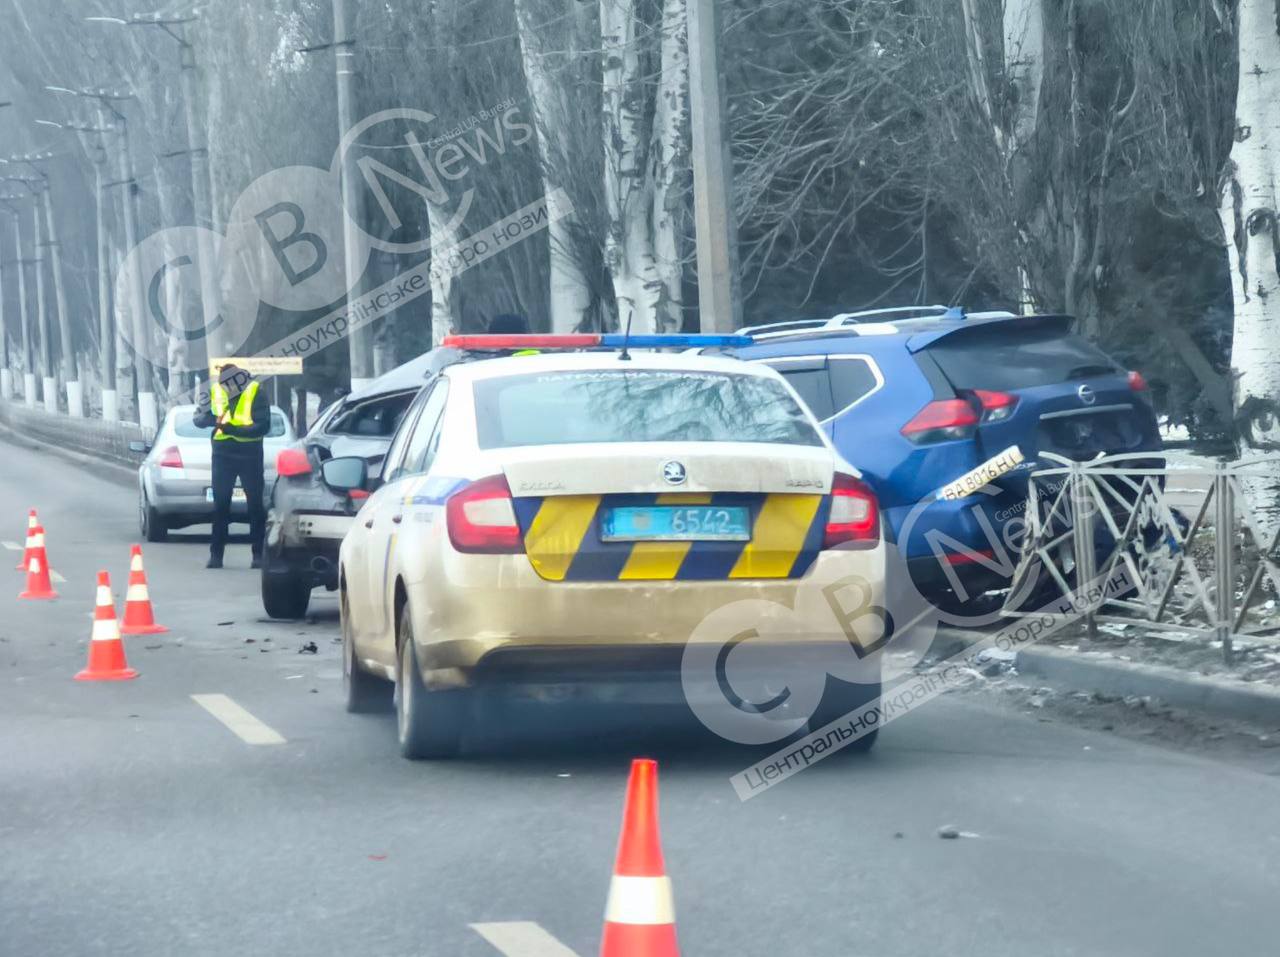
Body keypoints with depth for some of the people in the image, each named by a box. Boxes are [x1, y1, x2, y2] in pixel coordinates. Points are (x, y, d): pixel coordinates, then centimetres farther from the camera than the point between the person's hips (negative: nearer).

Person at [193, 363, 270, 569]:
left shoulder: (256, 394, -9)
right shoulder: (215, 392, 1)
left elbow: (263, 426, -17)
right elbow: (198, 420, 3)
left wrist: (232, 429, -26)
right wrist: (207, 416, -22)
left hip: (250, 456, -3)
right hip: (223, 454, 3)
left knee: (255, 505, 1)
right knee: (220, 505, 3)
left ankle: (259, 554, 7)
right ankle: (216, 554, 7)